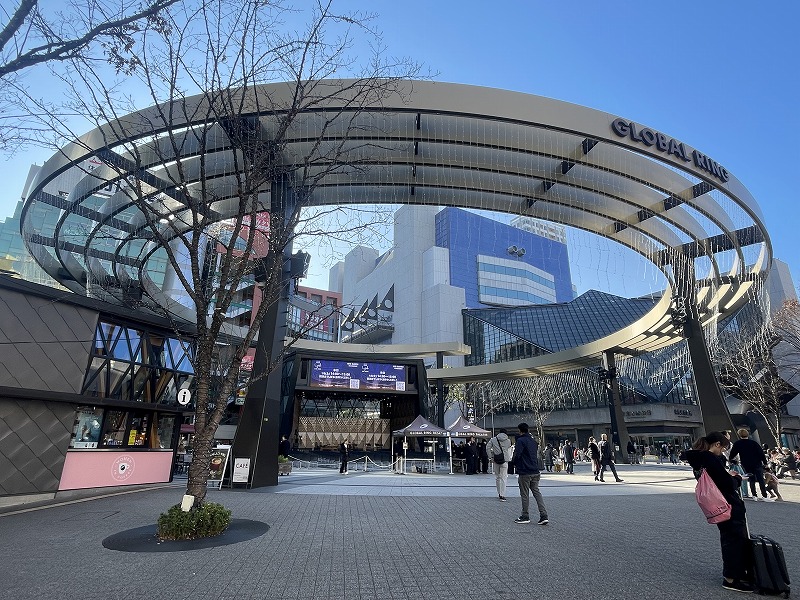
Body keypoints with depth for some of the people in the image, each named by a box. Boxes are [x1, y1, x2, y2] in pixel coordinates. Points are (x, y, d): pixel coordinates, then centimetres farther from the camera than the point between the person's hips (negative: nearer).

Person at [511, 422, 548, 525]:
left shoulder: (520, 441, -13)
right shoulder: (534, 441, 12)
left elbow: (516, 455, -18)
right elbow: (537, 455, 18)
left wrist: (514, 462, 1)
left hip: (525, 472, -7)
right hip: (535, 472, 7)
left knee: (525, 494, 4)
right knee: (536, 492, 10)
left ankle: (525, 516, 13)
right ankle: (544, 516, 3)